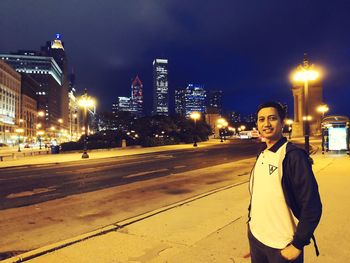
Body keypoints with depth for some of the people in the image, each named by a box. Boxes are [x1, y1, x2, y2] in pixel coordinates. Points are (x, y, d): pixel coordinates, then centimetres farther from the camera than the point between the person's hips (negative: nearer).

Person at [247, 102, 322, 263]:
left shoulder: (293, 155, -17)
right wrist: (251, 219, 10)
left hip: (282, 247, -6)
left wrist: (298, 244, -15)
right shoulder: (261, 155, 4)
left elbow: (312, 206, -18)